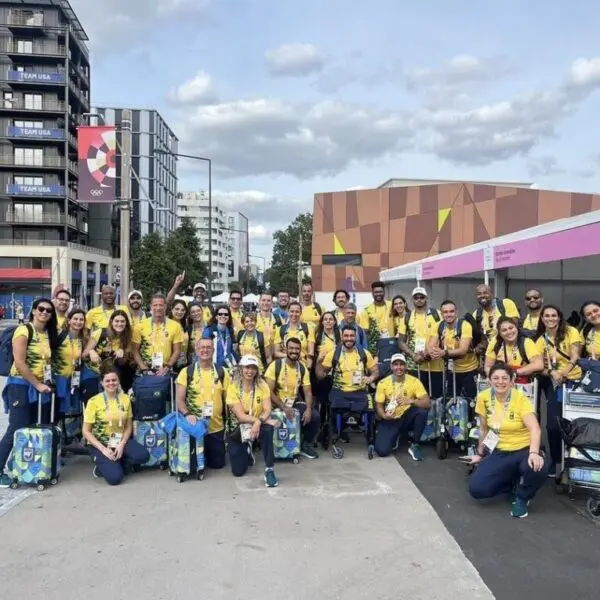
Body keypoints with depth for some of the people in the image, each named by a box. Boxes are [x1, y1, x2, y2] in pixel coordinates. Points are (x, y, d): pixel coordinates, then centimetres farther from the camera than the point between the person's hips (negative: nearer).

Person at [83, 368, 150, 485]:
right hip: (100, 444, -4)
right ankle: (102, 467, 9)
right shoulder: (94, 401, -10)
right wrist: (103, 449, -18)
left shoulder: (125, 399, 2)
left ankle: (115, 465, 2)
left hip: (120, 441, 4)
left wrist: (121, 445, -12)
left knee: (143, 455, -24)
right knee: (115, 477, -25)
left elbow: (128, 426, 6)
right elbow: (86, 431, -8)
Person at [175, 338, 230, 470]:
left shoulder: (222, 373, 3)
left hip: (216, 428, 2)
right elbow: (179, 399, -7)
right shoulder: (186, 372, -4)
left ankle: (205, 457, 42)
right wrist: (187, 414, -25)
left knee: (218, 463, 10)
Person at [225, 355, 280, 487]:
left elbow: (267, 410, -15)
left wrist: (259, 422, -35)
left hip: (258, 425, 1)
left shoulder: (262, 385, -6)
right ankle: (246, 452, 26)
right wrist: (263, 420, -31)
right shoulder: (233, 387, -14)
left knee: (268, 429, -37)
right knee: (238, 471, -8)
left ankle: (269, 469, -25)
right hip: (238, 428, -1)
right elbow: (241, 416, -20)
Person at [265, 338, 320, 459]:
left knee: (315, 416, -17)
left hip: (295, 403, 4)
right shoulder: (276, 365, -13)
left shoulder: (303, 368, 1)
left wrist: (308, 409, -19)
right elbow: (269, 391, -16)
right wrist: (284, 408, -24)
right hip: (277, 404, -4)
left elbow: (308, 392, 0)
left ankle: (306, 444, 10)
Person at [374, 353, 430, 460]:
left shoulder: (414, 381, -10)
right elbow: (378, 406, -4)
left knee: (422, 411, -32)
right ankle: (395, 437, 17)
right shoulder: (383, 383, -8)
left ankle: (415, 445, -10)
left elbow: (427, 403, -17)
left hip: (407, 418, 0)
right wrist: (384, 415, -27)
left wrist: (411, 401, -35)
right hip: (390, 420, 0)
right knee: (382, 451, -21)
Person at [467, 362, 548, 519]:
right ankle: (514, 485, 15)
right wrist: (480, 454, 16)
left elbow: (535, 429, -30)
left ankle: (522, 497, -2)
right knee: (476, 489, -16)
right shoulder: (483, 398, -6)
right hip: (499, 452, 3)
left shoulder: (521, 399, -16)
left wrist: (534, 453, -47)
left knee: (538, 467, -39)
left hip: (524, 450, -3)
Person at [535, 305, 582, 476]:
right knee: (552, 424, -6)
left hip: (574, 380, -3)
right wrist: (551, 373, -19)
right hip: (554, 382, 3)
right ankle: (555, 460, 14)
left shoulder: (571, 332, -3)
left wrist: (562, 374, -26)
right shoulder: (541, 340, 8)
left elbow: (575, 357, -12)